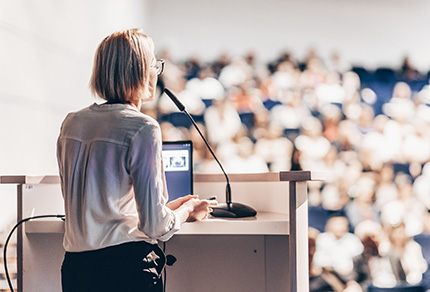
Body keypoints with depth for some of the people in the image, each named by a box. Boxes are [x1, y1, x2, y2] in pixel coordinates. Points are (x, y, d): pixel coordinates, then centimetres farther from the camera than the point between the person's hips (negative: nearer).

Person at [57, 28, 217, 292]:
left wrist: (168, 207, 24)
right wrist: (188, 210, 7)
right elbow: (155, 227, -15)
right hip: (125, 269, -6)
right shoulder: (142, 128, -13)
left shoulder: (71, 124, 8)